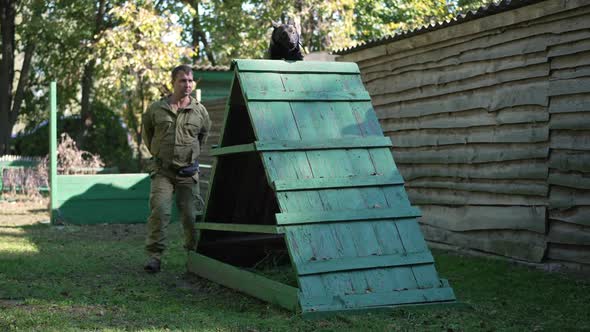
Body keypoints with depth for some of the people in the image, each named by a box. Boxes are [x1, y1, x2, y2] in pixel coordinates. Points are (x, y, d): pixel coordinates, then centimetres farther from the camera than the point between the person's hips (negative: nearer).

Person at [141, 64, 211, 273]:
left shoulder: (199, 111, 2)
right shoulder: (156, 109, 1)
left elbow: (204, 134, 21)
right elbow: (146, 133, 18)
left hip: (188, 172, 1)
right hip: (162, 171, -1)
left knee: (190, 215, 3)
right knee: (159, 211, -13)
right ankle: (154, 255, -8)